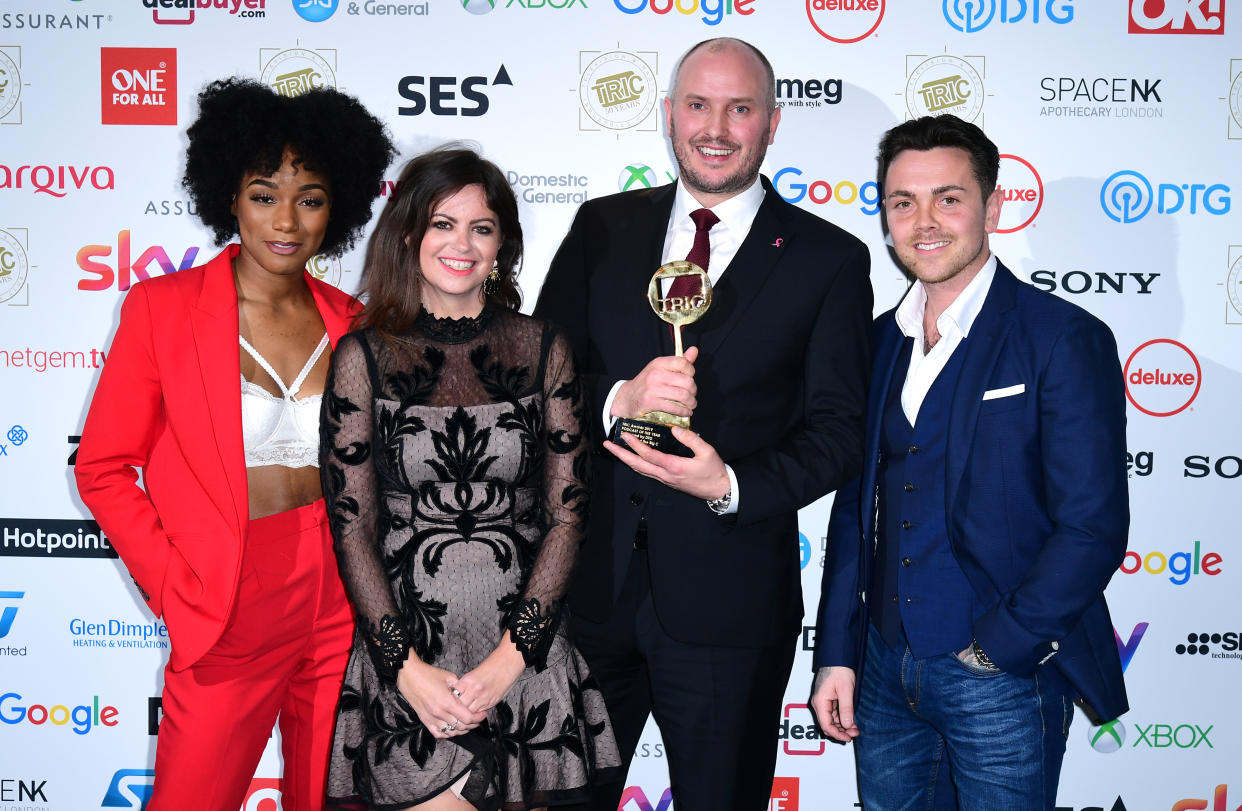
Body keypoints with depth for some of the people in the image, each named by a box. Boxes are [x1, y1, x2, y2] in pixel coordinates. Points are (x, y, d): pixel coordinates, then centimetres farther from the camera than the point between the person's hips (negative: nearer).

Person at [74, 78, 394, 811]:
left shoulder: (350, 324, 5)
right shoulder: (163, 307, -3)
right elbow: (104, 470, -1)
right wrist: (176, 587, -7)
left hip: (340, 608, 3)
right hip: (228, 615, -2)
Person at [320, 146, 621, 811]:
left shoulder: (543, 350, 1)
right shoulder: (363, 357, -1)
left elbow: (566, 514, 0)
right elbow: (351, 526, -2)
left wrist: (509, 657, -9)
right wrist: (407, 666, -10)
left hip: (524, 652, 2)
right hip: (404, 659, -1)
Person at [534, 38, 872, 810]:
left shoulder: (829, 259, -1)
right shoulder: (603, 228, 6)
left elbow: (839, 430, -4)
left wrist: (733, 485, -20)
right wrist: (617, 400, -19)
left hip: (728, 601, -2)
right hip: (588, 582, 2)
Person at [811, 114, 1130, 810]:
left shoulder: (1065, 339, -10)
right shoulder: (878, 342, 7)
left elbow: (1093, 529, -14)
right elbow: (857, 504, 10)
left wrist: (994, 649, -12)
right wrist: (838, 653, 6)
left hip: (1005, 681, -5)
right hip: (884, 669, 5)